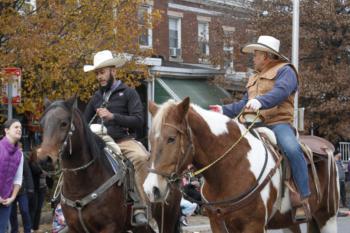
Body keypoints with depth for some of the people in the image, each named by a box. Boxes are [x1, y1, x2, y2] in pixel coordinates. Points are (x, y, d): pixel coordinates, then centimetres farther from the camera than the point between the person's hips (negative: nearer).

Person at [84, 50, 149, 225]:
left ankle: (140, 209, -30)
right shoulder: (97, 97, 18)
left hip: (124, 140, -5)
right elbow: (84, 122, 25)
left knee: (142, 158, -34)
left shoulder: (128, 93, 3)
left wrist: (112, 116, -16)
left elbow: (138, 120, -7)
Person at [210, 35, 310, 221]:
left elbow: (281, 92, -20)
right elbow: (244, 105, 31)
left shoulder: (284, 71, 2)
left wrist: (260, 101, -37)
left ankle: (303, 200, -30)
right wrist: (224, 110, 16)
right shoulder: (254, 79, 29)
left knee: (292, 150, -34)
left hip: (278, 123, -8)